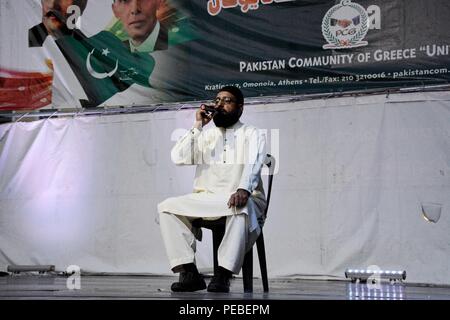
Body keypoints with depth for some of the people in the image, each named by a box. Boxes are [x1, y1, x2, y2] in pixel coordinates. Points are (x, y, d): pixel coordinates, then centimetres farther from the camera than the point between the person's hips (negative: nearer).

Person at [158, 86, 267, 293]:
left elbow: (253, 165, -11)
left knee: (241, 207, -39)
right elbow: (179, 158, 5)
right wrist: (198, 126, 0)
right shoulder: (205, 135, 21)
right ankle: (189, 272, -24)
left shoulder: (252, 135, 9)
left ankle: (223, 275, -39)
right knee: (166, 207, -18)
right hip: (205, 199, 4)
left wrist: (244, 189, -32)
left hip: (240, 199, -4)